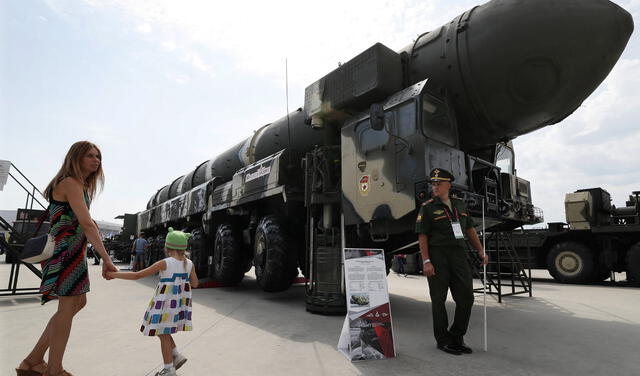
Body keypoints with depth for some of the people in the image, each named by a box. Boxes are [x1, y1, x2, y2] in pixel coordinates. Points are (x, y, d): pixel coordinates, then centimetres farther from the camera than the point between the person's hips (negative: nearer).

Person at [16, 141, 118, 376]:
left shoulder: (80, 185, 18)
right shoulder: (70, 183, -14)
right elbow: (86, 223, -24)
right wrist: (106, 259, -29)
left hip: (73, 250, 10)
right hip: (66, 251, -10)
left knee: (79, 302, 15)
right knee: (68, 307, -4)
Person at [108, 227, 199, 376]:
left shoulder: (165, 263, -15)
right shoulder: (189, 264, -2)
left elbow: (137, 275, -13)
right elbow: (195, 284, 7)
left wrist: (114, 274, -4)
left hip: (166, 302, -6)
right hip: (180, 303, 6)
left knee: (163, 334, 10)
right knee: (164, 332, 25)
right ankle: (176, 355, 21)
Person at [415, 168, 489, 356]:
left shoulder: (459, 205, 14)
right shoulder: (427, 208, -2)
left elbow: (470, 229, 20)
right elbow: (422, 236, -6)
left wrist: (480, 250, 11)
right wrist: (426, 261, -14)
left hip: (459, 254, 5)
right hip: (437, 256, -5)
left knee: (466, 297, 5)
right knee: (439, 299, 4)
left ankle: (457, 337, 22)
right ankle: (443, 340, 18)